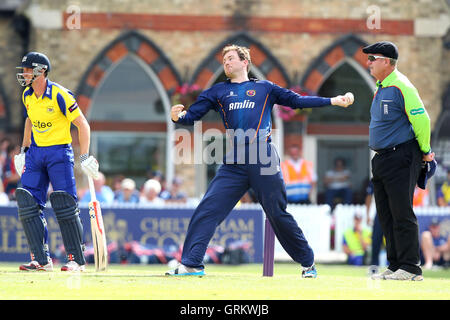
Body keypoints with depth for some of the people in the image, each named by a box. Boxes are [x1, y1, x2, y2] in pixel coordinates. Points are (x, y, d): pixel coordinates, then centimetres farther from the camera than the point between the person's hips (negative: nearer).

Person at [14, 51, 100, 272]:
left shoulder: (60, 95, -15)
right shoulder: (27, 96, 5)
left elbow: (82, 124, -11)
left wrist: (84, 156, -16)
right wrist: (24, 149, 22)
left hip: (59, 152, -7)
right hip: (35, 153, 7)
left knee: (65, 204, -11)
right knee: (28, 203, -3)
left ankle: (77, 259, -1)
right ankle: (41, 259, 1)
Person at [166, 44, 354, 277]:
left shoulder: (265, 89, 16)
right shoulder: (217, 92, 19)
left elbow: (297, 101, 16)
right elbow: (192, 115, 12)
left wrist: (333, 101, 11)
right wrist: (178, 116, -10)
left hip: (263, 162, -2)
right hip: (233, 165, 2)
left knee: (278, 215, 1)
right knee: (206, 210, -10)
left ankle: (308, 263, 15)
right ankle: (191, 264, -6)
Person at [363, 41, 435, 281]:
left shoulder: (400, 86, -15)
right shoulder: (380, 88, 15)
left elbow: (421, 119, -18)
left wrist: (425, 151, -8)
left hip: (400, 158, -10)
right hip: (381, 159, 10)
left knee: (402, 214, -9)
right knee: (386, 215, 10)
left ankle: (410, 268, -6)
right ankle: (395, 266, 16)